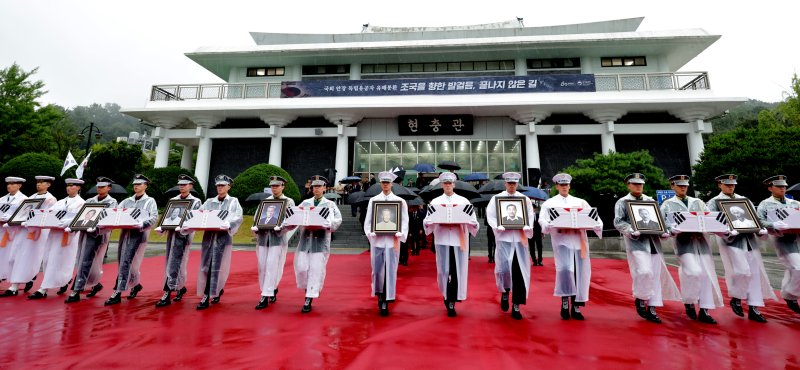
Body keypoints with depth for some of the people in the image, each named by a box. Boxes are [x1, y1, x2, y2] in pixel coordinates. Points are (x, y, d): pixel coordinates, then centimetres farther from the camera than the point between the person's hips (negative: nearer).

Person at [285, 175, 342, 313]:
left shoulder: (330, 205, 5)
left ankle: (308, 300, 7)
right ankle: (307, 289, 30)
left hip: (321, 241, -2)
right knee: (301, 268, 2)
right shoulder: (305, 203, 12)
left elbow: (338, 220, -6)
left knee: (316, 269, -2)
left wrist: (326, 224, -23)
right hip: (305, 240, 3)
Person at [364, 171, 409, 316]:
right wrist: (370, 234, -8)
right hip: (377, 240, 1)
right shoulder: (373, 200, 9)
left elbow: (404, 221, 2)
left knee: (390, 270, -1)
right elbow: (368, 220, 8)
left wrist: (399, 236, -11)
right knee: (377, 270, 7)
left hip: (392, 240, -1)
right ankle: (380, 295, 31)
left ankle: (385, 302, 8)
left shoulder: (400, 201, 5)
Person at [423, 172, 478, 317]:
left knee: (457, 271, -1)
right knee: (444, 270, 4)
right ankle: (447, 296, 26)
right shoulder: (435, 202, 8)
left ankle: (451, 302, 10)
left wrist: (462, 222, -17)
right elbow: (426, 222, 2)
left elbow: (474, 222, 3)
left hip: (459, 240, 0)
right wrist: (437, 222, -18)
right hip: (442, 240, 0)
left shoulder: (464, 201, 7)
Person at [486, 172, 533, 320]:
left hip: (520, 238, 2)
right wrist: (498, 227, -16)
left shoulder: (525, 199, 13)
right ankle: (505, 292, 21)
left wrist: (526, 227, -10)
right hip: (503, 237, -2)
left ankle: (516, 306, 13)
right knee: (504, 267, -11)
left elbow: (530, 216, 9)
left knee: (519, 271, 2)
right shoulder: (496, 198, 6)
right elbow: (490, 216, 1)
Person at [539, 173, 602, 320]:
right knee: (564, 269, -20)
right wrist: (550, 225, -21)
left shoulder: (580, 202, 20)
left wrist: (598, 226, -10)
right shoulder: (549, 203, 10)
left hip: (579, 240, 3)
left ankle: (576, 307, 16)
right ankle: (564, 301, 1)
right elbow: (542, 220, 0)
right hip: (561, 239, -3)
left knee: (580, 272, 3)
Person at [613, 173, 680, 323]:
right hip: (636, 242, -5)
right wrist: (631, 231, -22)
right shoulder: (622, 202, 3)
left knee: (655, 276, 5)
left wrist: (664, 232, -1)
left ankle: (651, 309, 14)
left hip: (653, 242, 6)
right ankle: (640, 299, 6)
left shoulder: (651, 201, 19)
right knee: (645, 272, -18)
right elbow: (618, 222, -6)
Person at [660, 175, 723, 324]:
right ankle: (689, 302, 5)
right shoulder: (667, 204, 5)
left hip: (701, 240, 5)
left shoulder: (698, 202, 19)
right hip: (684, 241, -5)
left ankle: (704, 311, 11)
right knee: (695, 272, -19)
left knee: (707, 274, 2)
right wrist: (673, 230, -21)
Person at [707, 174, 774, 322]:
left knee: (755, 273, 5)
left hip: (749, 240, 6)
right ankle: (736, 299, 9)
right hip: (730, 240, -6)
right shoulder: (714, 202, 1)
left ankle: (753, 309, 13)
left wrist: (761, 229, -2)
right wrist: (727, 232, -22)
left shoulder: (744, 200, 17)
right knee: (742, 271, -13)